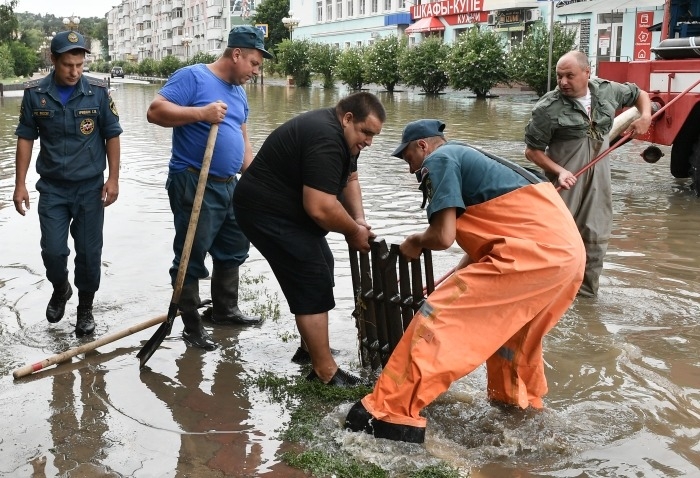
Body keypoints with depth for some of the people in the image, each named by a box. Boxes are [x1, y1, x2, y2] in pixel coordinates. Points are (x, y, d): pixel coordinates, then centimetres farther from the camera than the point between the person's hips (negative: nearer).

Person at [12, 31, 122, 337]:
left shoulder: (98, 92, -6)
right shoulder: (35, 93, -4)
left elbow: (112, 136, 0)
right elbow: (25, 139, 2)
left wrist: (113, 178, -5)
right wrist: (20, 184, -1)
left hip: (90, 187, -1)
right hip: (52, 188, 1)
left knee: (89, 252, 4)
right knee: (52, 250, 0)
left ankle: (85, 308, 22)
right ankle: (60, 290, 31)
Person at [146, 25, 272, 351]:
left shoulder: (239, 92, 16)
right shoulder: (192, 76, -10)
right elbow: (155, 111, -18)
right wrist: (200, 113, -27)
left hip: (229, 186, 9)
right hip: (194, 185, -9)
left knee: (234, 250, 18)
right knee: (192, 258, 0)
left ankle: (225, 310, 35)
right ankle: (192, 327, 11)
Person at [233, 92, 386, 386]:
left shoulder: (340, 133, 8)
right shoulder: (325, 140, -26)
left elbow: (349, 179, 16)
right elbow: (321, 207, -32)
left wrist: (359, 220, 0)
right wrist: (354, 232, -16)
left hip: (284, 208, 11)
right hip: (268, 212, -11)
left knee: (321, 270, 18)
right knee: (313, 286, -12)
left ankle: (312, 346, 31)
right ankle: (325, 374, -7)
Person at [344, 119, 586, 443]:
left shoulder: (439, 159, 2)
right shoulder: (467, 158, 30)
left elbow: (443, 236, -10)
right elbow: (485, 241, 31)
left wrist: (416, 242, 12)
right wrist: (452, 285, 35)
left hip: (534, 251, -10)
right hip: (568, 251, 10)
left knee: (439, 318, -7)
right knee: (512, 328, 33)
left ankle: (391, 416, -6)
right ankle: (520, 402, 49)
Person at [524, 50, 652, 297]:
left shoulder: (607, 90, 0)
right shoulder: (548, 108, -16)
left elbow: (639, 94, 20)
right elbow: (532, 150, -10)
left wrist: (645, 116, 0)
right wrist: (559, 171, -22)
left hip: (598, 177, 5)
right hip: (565, 179, -5)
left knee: (596, 236, 11)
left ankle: (587, 289, 26)